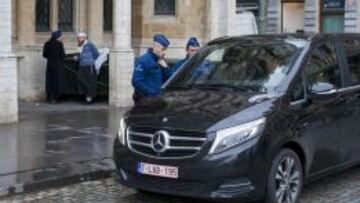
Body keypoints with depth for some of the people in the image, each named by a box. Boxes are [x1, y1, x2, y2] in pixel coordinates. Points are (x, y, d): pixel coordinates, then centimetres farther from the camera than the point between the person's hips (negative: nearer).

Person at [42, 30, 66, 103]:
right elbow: (62, 55, -12)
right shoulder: (59, 44, -11)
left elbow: (44, 55, 7)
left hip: (50, 64, 5)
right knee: (57, 81, 1)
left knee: (49, 81, 10)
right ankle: (55, 98, -1)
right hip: (58, 65, -5)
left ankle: (49, 98, 10)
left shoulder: (47, 44, 3)